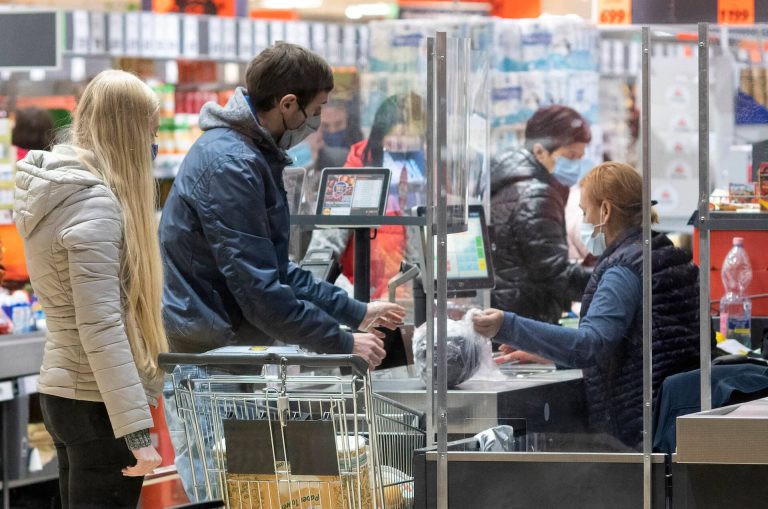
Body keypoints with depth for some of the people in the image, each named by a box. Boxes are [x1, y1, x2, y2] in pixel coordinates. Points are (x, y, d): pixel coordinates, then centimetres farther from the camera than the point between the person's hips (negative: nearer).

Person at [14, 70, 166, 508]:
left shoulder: (59, 187, 10)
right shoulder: (93, 204, -18)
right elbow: (100, 326, -23)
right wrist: (137, 431, -24)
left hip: (65, 393, 9)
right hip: (100, 405, -9)